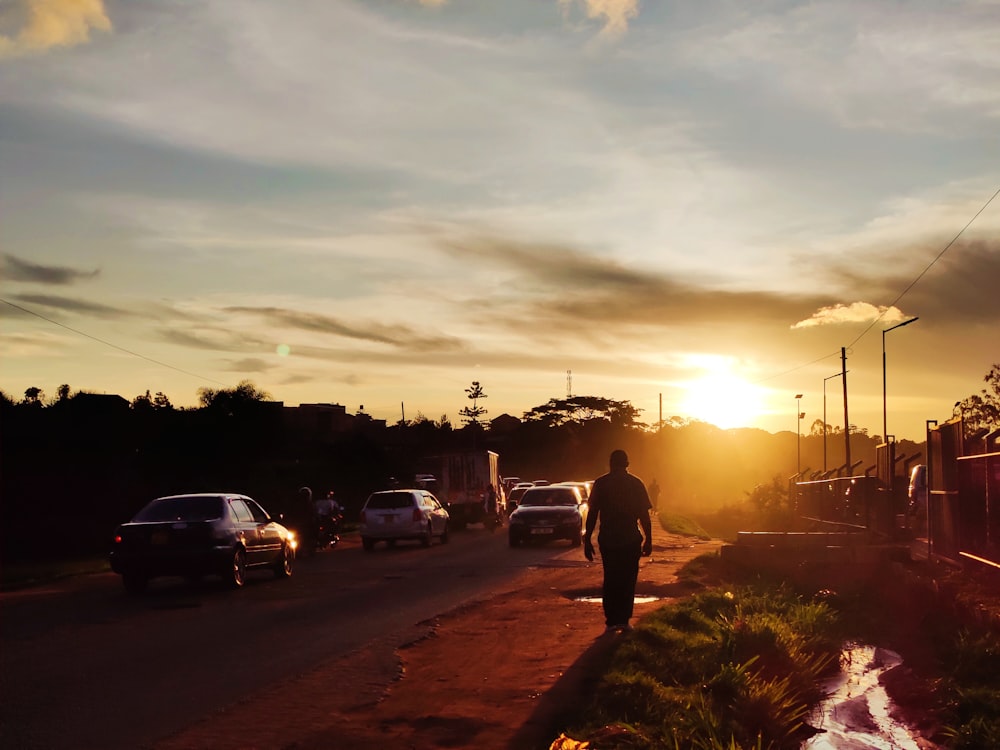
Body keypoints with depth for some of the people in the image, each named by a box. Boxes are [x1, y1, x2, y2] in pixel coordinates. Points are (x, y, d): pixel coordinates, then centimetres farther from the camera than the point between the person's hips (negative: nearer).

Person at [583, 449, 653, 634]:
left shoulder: (601, 483, -1)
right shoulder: (636, 484, 1)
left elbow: (592, 513, -3)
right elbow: (644, 515, 1)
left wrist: (587, 540, 1)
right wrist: (648, 540, 8)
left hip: (608, 539, 0)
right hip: (631, 539, 0)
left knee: (610, 580, 9)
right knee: (628, 580, 9)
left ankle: (612, 622, 2)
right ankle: (624, 620, 4)